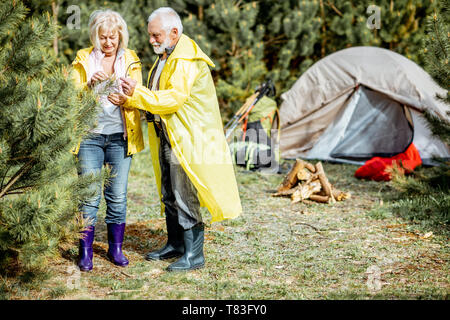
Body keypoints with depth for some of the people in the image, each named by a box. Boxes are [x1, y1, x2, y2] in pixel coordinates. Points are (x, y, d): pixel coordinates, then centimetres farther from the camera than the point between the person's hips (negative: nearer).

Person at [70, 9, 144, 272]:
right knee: (89, 196, -3)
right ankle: (86, 253, 6)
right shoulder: (84, 59, 5)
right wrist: (90, 84, -21)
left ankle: (116, 249, 17)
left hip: (120, 136, 1)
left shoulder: (130, 60, 8)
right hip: (90, 135, -1)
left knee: (118, 196, 3)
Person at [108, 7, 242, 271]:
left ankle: (194, 254, 0)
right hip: (166, 137, 10)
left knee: (185, 197, -7)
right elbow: (155, 96, 17)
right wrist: (128, 100, 1)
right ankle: (175, 245, 29)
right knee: (169, 195, 16)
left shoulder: (186, 59, -15)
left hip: (186, 139, -10)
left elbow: (174, 98, -25)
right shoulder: (165, 58, 17)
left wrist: (137, 93, -27)